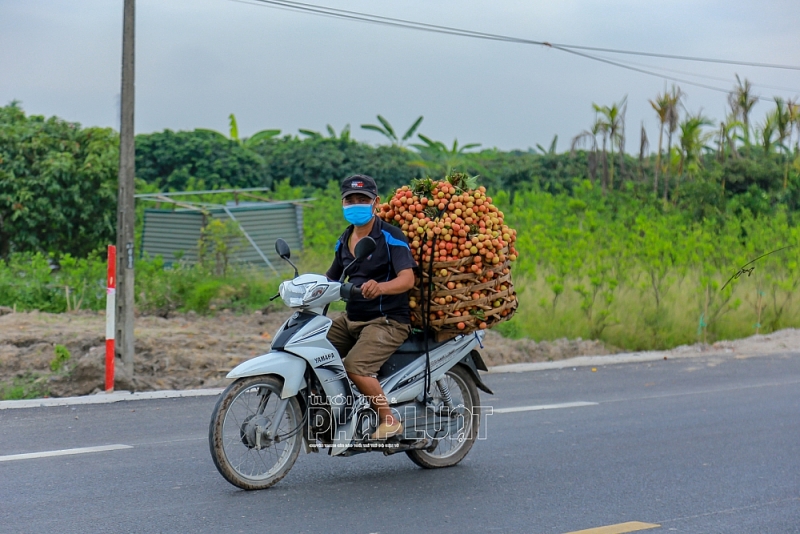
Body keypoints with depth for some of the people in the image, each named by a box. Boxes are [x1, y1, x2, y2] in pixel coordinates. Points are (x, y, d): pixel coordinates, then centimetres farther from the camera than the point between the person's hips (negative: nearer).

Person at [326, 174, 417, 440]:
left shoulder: (391, 236, -11)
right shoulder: (344, 240, 13)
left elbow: (407, 279, -24)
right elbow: (331, 279, 21)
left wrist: (380, 287, -44)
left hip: (388, 320, -8)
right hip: (351, 318, 8)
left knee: (355, 366, -29)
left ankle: (389, 420, -11)